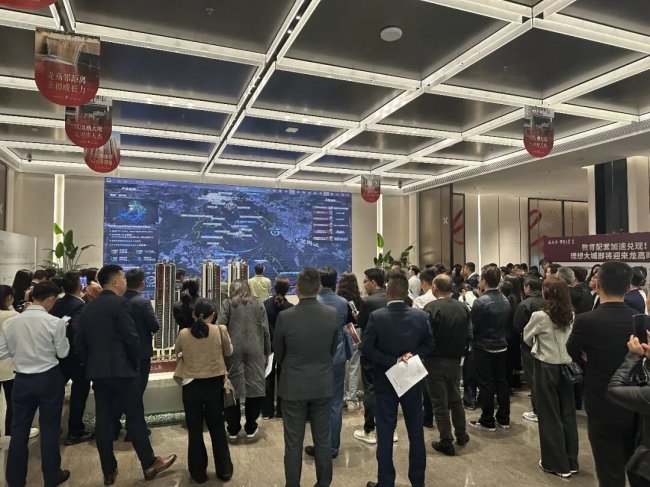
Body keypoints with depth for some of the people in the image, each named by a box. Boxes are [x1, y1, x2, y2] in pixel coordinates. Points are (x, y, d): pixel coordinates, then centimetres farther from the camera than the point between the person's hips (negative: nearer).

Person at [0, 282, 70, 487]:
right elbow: (62, 353, -6)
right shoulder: (55, 323, -17)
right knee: (49, 428, 10)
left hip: (22, 379, 3)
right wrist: (63, 332, 7)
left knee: (19, 428, 15)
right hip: (49, 379, -3)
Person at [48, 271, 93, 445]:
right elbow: (76, 329, -33)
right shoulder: (81, 305, -22)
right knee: (79, 392, 7)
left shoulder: (57, 303, 1)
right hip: (76, 356, -7)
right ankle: (75, 432, 15)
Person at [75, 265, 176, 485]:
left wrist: (92, 364, 16)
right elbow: (131, 338, -17)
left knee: (103, 420, 10)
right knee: (135, 418, 3)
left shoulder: (88, 307, 9)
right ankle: (149, 464, 14)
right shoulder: (120, 303, -13)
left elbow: (79, 342, 10)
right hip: (121, 370, -7)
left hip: (97, 372, 7)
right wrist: (135, 364, -2)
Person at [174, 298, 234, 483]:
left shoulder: (183, 334, -8)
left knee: (195, 430, 14)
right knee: (217, 428, 16)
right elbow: (228, 352, 5)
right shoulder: (220, 331, -12)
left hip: (191, 386, 0)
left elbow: (178, 353, 12)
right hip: (214, 385, 0)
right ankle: (224, 470, 26)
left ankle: (198, 472, 24)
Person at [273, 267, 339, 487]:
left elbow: (278, 353, 0)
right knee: (323, 440, 16)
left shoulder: (284, 317, -16)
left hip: (293, 386, -2)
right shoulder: (332, 314, -10)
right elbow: (333, 349, 4)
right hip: (323, 385, 2)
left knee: (293, 443, 11)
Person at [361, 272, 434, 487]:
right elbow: (429, 345, -1)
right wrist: (412, 354, -10)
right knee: (416, 430, 16)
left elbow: (366, 349, -17)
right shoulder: (420, 315, -7)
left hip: (385, 381, -2)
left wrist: (391, 361, -15)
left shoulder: (376, 317, -15)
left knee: (385, 433, 9)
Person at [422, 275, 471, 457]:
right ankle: (461, 435, 35)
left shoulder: (431, 308, -20)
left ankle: (446, 442, 16)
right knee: (455, 398, 23)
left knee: (440, 402, 7)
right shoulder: (463, 308, -4)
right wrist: (459, 350, 12)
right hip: (455, 360, 5)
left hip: (435, 361, -5)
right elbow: (469, 336, -3)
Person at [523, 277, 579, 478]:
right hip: (567, 367, 5)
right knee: (567, 413, 14)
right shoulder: (571, 315, 0)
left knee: (550, 415, 7)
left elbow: (527, 338, -1)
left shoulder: (540, 316, -16)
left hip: (547, 368, -5)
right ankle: (571, 462, 26)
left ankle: (557, 463, 17)